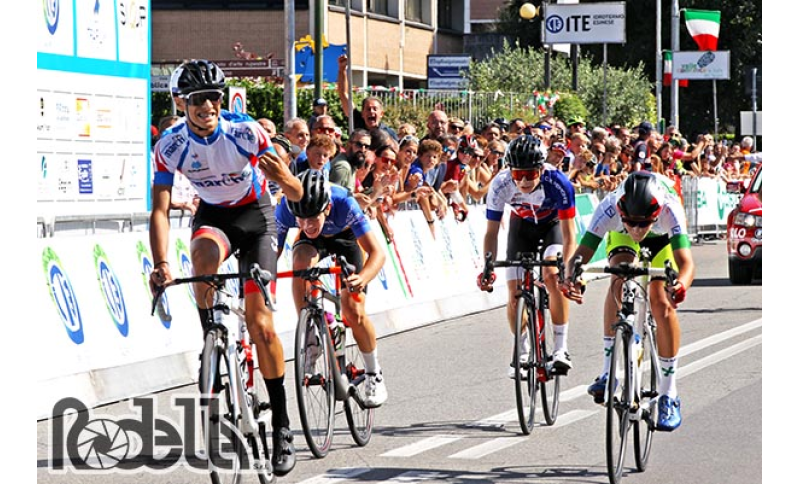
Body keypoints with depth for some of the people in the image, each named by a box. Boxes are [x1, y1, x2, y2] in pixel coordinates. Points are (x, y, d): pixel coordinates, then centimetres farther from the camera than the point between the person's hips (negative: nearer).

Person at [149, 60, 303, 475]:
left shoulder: (245, 132, -24)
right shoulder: (170, 146, -19)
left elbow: (297, 195, -22)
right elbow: (160, 210, -19)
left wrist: (283, 178, -46)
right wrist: (161, 264, -33)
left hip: (255, 214, -1)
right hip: (212, 216, 1)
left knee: (260, 323, -9)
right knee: (204, 253, -38)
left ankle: (282, 425, 0)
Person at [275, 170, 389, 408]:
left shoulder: (344, 204, -40)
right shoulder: (285, 210, -35)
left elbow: (377, 252, -44)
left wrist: (362, 278, -62)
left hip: (346, 238, -2)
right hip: (312, 242, 2)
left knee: (353, 311, -14)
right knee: (301, 260, -35)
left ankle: (374, 375, 10)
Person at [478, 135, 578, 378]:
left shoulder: (557, 182, -37)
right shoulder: (501, 185, -32)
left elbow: (568, 235, -32)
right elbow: (491, 232, -22)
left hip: (553, 223, -2)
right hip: (522, 225, 2)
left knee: (553, 276, -27)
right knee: (515, 295, -7)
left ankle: (561, 348, -16)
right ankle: (522, 353, 14)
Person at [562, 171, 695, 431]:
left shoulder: (669, 209, -43)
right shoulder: (609, 208, -40)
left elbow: (686, 262, -52)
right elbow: (580, 254, -44)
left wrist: (680, 286, -74)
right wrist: (571, 278, -66)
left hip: (664, 237, -1)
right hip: (620, 236, 1)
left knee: (661, 303, -14)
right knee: (619, 282, -28)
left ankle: (668, 395, -4)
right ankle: (609, 372, -22)